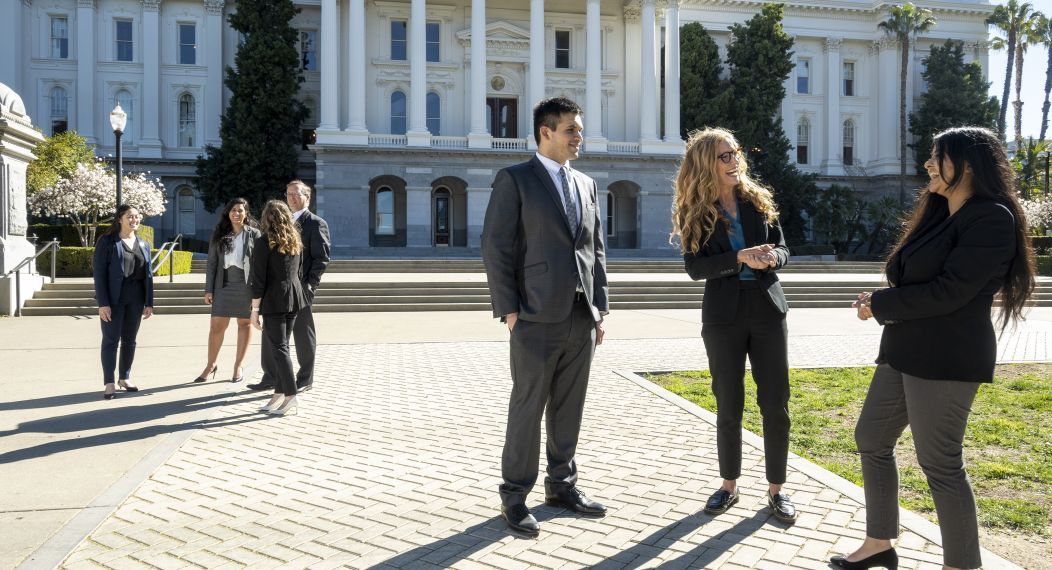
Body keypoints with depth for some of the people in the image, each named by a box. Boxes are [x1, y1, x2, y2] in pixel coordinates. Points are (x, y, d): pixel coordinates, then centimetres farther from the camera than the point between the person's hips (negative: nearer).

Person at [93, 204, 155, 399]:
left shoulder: (143, 245, 12)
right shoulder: (107, 242, -3)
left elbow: (148, 275, 11)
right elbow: (99, 272, -7)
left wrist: (149, 303, 6)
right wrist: (102, 303, -14)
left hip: (136, 299, 5)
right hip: (114, 299, -4)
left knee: (130, 339, 10)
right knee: (111, 339, -1)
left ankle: (125, 378, 21)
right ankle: (109, 383, 4)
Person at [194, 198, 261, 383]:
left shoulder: (254, 234, 1)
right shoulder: (219, 234, 7)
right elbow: (211, 263, 7)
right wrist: (208, 289, 2)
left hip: (246, 286, -1)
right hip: (224, 286, 2)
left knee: (245, 324, 7)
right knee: (216, 326, 2)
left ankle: (239, 366, 18)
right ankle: (210, 365, 16)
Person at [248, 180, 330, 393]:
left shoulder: (316, 223, -5)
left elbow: (322, 258, -10)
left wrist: (309, 284, -16)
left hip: (300, 288, -7)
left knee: (303, 335, 3)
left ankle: (305, 379, 15)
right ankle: (270, 377, 18)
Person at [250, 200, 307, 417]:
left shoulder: (263, 243, -10)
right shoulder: (295, 241, 10)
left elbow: (258, 280, -12)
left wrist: (255, 310, -8)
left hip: (274, 299, -7)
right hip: (294, 296, 7)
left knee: (278, 348, -3)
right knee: (280, 345, 14)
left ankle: (290, 399, -4)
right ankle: (279, 394, 18)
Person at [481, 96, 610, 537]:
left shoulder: (586, 185, 16)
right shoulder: (514, 179, -3)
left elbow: (596, 250, 17)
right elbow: (496, 248, -8)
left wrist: (600, 309, 11)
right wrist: (509, 311, -12)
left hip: (582, 319, 6)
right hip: (537, 319, -6)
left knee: (569, 409, 12)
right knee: (527, 410, 2)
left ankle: (562, 485, 26)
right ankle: (514, 496, 14)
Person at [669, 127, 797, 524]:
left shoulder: (757, 200, 5)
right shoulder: (695, 211, -3)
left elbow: (782, 248, 7)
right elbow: (695, 267, -11)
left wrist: (771, 258, -16)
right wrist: (741, 257, -23)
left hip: (767, 309, 2)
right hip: (723, 316, -2)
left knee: (776, 404, 3)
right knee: (729, 407, 8)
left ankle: (776, 488, 17)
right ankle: (729, 485, 24)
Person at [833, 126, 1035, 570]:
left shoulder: (992, 218, -14)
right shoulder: (938, 211, 15)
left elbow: (948, 291, -21)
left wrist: (879, 305, -10)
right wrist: (882, 300, -4)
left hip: (945, 359, -10)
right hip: (905, 351, 10)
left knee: (940, 464, -1)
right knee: (871, 441, 14)